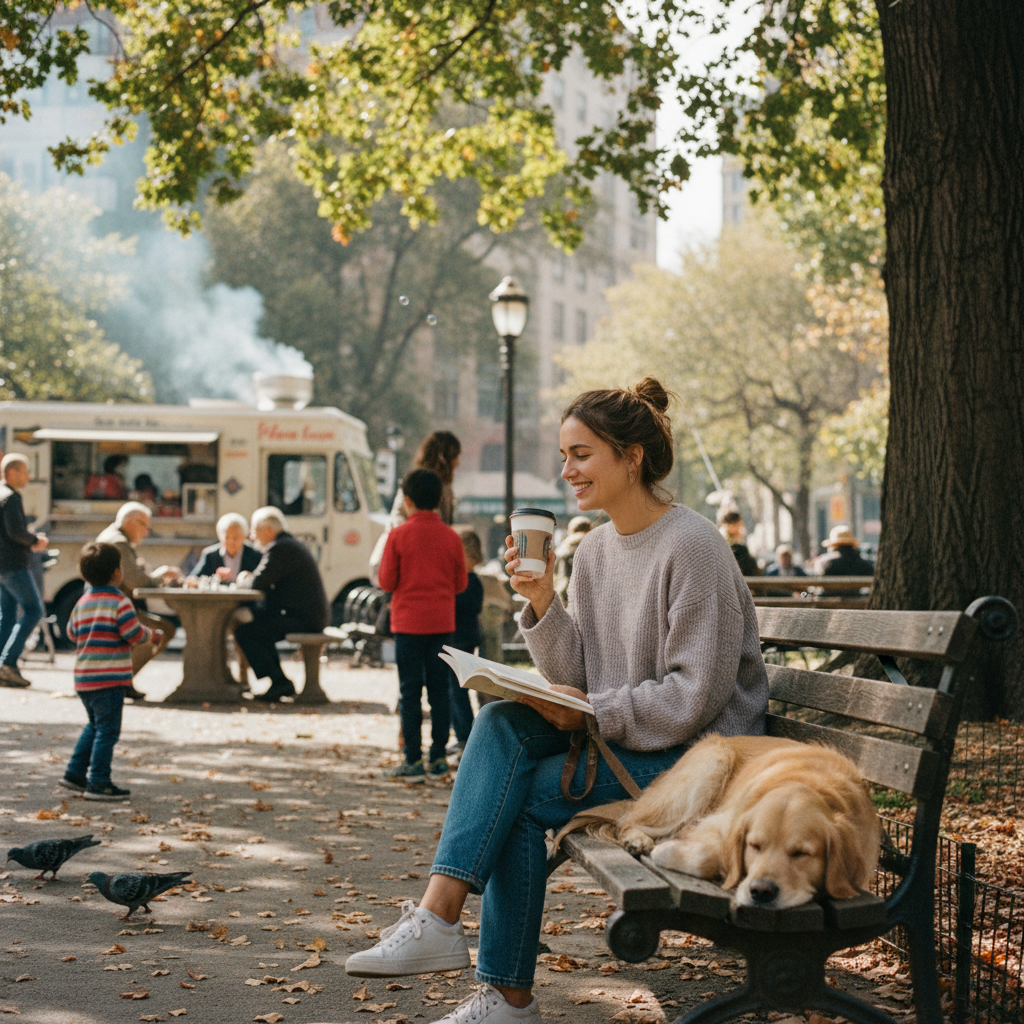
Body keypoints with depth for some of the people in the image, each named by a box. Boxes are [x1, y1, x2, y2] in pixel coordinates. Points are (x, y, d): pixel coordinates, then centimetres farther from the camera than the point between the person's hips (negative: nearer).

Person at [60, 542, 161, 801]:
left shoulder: (82, 601, 10)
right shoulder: (119, 601, -12)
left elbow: (72, 632, 19)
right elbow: (134, 634, -14)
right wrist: (151, 635, 6)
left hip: (83, 678, 8)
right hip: (109, 678, -8)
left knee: (95, 726, 23)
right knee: (107, 731, -3)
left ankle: (75, 773, 23)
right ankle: (98, 783, -3)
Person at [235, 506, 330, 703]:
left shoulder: (279, 548, -14)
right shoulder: (294, 544, 19)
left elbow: (257, 584, -18)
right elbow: (269, 583, 24)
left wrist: (242, 580, 3)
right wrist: (248, 579, 10)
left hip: (302, 619, -11)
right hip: (313, 616, 11)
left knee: (244, 631, -10)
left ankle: (280, 683, -8)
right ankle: (279, 682, 22)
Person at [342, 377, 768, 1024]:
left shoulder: (692, 547, -14)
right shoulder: (596, 550, 10)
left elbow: (693, 698, -18)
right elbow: (576, 682, 8)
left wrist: (590, 712, -18)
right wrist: (544, 604, -7)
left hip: (694, 753, -7)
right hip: (616, 733, 7)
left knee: (522, 795, -19)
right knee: (502, 722, -17)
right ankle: (439, 916, -19)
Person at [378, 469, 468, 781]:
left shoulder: (399, 535, -8)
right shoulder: (451, 537, 1)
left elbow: (386, 581, -6)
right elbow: (460, 583, 7)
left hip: (409, 623, -3)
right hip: (442, 623, 3)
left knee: (410, 692, 1)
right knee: (439, 690, 9)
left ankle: (413, 761, 0)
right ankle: (438, 758, 10)